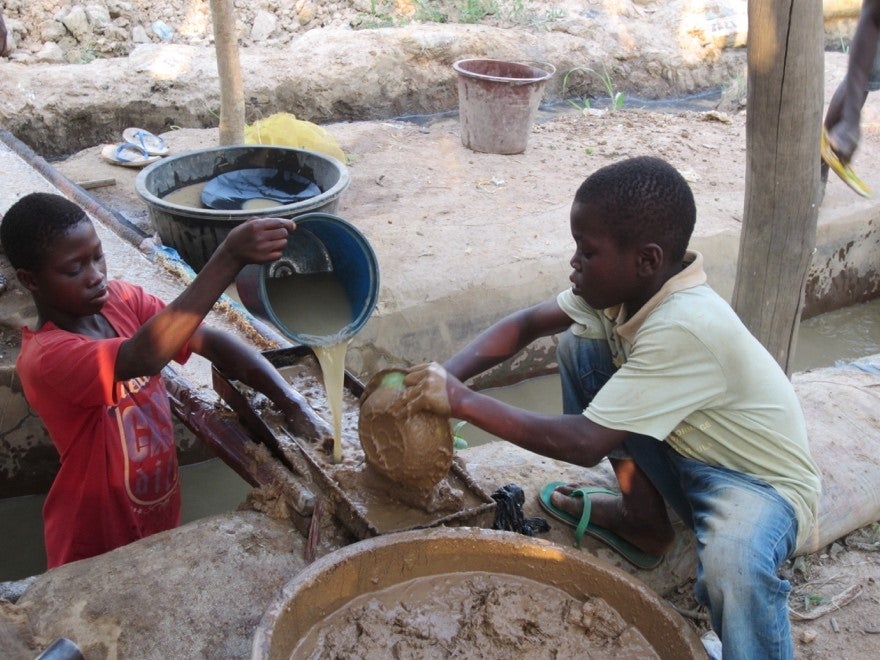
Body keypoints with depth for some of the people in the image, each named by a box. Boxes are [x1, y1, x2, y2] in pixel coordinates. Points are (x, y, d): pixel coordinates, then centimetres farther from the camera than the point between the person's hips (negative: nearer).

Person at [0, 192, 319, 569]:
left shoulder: (121, 301, -9)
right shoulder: (45, 357, -30)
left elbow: (211, 342, -14)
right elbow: (145, 357, -48)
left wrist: (292, 401, -29)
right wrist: (230, 257, -56)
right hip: (98, 551, -6)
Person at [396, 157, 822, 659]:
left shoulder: (686, 329, -34)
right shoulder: (628, 284, -11)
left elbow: (585, 444, -35)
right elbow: (525, 325, -1)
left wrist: (462, 401, -30)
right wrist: (446, 376, -17)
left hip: (763, 485, -8)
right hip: (684, 458, 8)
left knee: (731, 563, -42)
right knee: (577, 345, -3)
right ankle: (644, 519, 10)